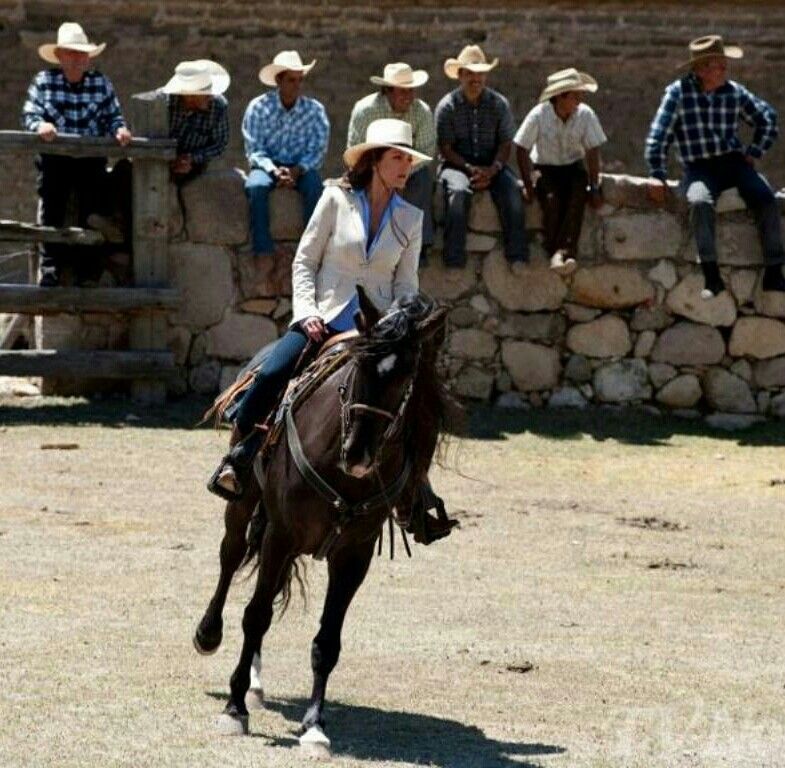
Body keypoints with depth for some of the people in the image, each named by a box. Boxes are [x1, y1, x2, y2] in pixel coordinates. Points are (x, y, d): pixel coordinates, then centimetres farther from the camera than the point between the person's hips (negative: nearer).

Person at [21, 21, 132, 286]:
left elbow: (113, 116, 4)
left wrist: (119, 129, -19)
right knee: (51, 212, -1)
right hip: (55, 159, -1)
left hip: (92, 160, 1)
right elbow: (29, 114, -6)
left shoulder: (101, 83, 4)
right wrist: (40, 125, -28)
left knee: (93, 212, 2)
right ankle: (50, 270, 5)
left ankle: (88, 270, 12)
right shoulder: (43, 81, -1)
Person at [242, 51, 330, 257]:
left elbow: (317, 152, -3)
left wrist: (296, 170, -21)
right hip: (268, 165, -1)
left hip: (301, 168, 1)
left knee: (314, 187, -32)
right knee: (255, 187, -34)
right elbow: (254, 151, -7)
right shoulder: (258, 107, -5)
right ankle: (263, 250, -33)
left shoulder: (314, 110, -1)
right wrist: (275, 171, -25)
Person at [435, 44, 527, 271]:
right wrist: (470, 169, -18)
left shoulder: (499, 104, 6)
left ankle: (516, 256, -26)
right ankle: (454, 261, -34)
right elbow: (445, 148, -3)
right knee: (458, 191, -35)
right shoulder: (448, 106, 0)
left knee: (512, 189, -28)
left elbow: (505, 144, 4)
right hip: (457, 165, -2)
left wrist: (493, 169, -15)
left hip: (491, 165, 2)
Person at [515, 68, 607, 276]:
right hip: (546, 168, -1)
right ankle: (555, 251, -27)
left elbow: (592, 152, -4)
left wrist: (594, 187, -9)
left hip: (574, 167, 2)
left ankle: (563, 251, -38)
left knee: (577, 198, -30)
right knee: (551, 199, -32)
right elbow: (522, 150, -9)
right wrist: (528, 185, -13)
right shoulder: (539, 115, -15)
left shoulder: (585, 115, -9)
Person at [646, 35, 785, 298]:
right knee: (701, 202, -36)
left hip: (734, 162, 3)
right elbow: (659, 135, -5)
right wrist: (658, 176, -9)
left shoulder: (734, 92, 4)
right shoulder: (678, 92, -5)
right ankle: (711, 276, -35)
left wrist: (753, 152, 11)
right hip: (699, 168, -3)